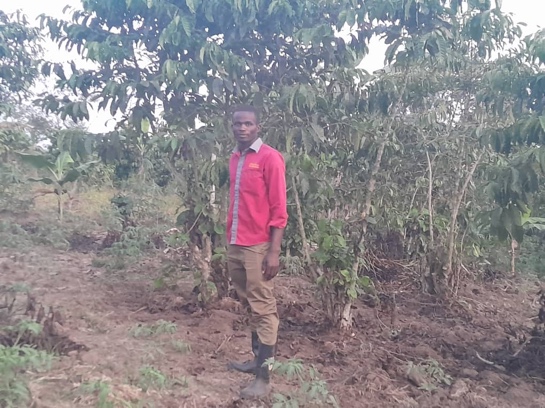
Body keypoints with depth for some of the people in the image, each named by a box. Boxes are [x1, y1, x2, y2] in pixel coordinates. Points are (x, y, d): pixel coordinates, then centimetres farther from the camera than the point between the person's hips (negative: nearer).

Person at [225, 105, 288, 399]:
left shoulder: (270, 158, -8)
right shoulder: (234, 158, 11)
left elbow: (279, 209, -11)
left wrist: (274, 252, -15)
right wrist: (229, 241, 13)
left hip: (258, 247, -7)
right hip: (235, 245, 7)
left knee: (263, 309, 1)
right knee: (249, 306, 15)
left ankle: (264, 377, 9)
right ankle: (258, 359, 30)